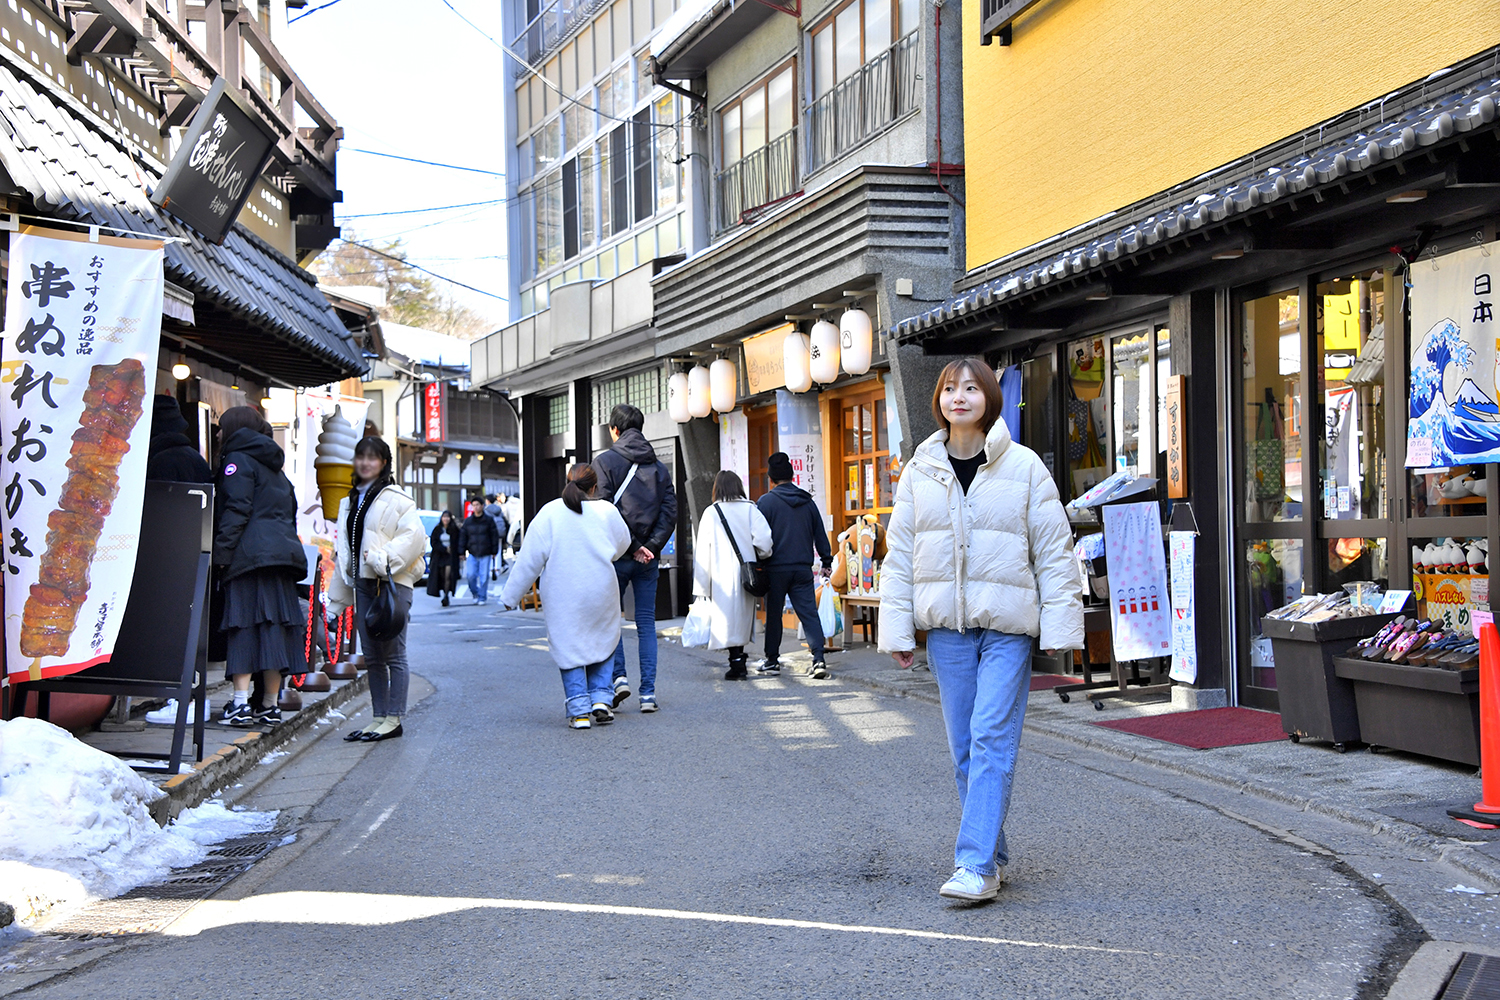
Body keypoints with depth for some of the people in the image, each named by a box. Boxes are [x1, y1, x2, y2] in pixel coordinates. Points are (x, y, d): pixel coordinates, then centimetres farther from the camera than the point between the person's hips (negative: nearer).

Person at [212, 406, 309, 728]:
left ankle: (241, 703, -15)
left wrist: (221, 553, -13)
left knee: (244, 625, -9)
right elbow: (290, 512, 22)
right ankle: (269, 705, 7)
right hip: (282, 553, 7)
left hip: (250, 556, -7)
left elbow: (236, 510, -11)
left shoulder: (238, 460, 0)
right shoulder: (275, 467, 25)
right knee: (275, 625, 5)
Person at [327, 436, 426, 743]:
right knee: (372, 657, 10)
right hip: (362, 583, 7)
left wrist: (384, 559, -23)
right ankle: (379, 717, 16)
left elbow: (413, 535, -16)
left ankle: (393, 720, 1)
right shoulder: (350, 501, 19)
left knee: (393, 654, -4)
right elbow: (342, 549, 23)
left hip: (391, 583, -7)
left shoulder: (396, 498, -4)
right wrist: (338, 597, 21)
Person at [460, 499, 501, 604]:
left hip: (485, 553, -2)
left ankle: (482, 598, 9)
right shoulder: (468, 521, 7)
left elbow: (494, 536, 4)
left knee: (484, 576, -1)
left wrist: (494, 551, 1)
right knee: (471, 575, -8)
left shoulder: (488, 520, 1)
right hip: (472, 553, 2)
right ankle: (475, 594, 13)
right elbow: (463, 536, 9)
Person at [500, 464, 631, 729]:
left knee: (569, 648, 8)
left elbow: (530, 559, -5)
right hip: (600, 595, 1)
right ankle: (601, 699, 9)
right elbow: (622, 544, 17)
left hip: (562, 597, -1)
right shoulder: (607, 511, -1)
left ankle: (580, 710, 2)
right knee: (602, 642, 20)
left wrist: (512, 595, 2)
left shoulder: (549, 513, -5)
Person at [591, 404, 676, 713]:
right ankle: (648, 692, 3)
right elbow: (670, 511, 1)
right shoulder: (659, 467, 10)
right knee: (646, 623, 6)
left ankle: (618, 676, -5)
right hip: (649, 558, 3)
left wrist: (632, 546, -11)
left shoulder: (605, 462, -3)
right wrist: (650, 547, -5)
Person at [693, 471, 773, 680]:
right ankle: (739, 660, 16)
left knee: (727, 618, 0)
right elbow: (764, 539, -10)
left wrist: (702, 585, 1)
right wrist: (760, 556, 12)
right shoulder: (750, 509, 2)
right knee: (742, 616, 14)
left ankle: (737, 663, -6)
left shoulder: (711, 512, -1)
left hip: (722, 575, -2)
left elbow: (703, 550, -2)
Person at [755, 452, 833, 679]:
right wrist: (827, 562, 24)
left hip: (776, 569, -3)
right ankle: (818, 659, -13)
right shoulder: (808, 502, 10)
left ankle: (772, 661, 16)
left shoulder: (766, 502, -5)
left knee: (773, 615, 8)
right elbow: (820, 535, 15)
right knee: (809, 614, -1)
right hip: (803, 569, 3)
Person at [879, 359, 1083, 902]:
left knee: (992, 739, -11)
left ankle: (976, 864, -11)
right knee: (964, 746, 7)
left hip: (1007, 625, -3)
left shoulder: (1024, 466, 0)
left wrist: (1060, 625, -5)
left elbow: (1054, 550, 0)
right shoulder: (920, 471, 8)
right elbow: (899, 554, 9)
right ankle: (993, 855, 19)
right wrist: (897, 630, 4)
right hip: (945, 625, 3)